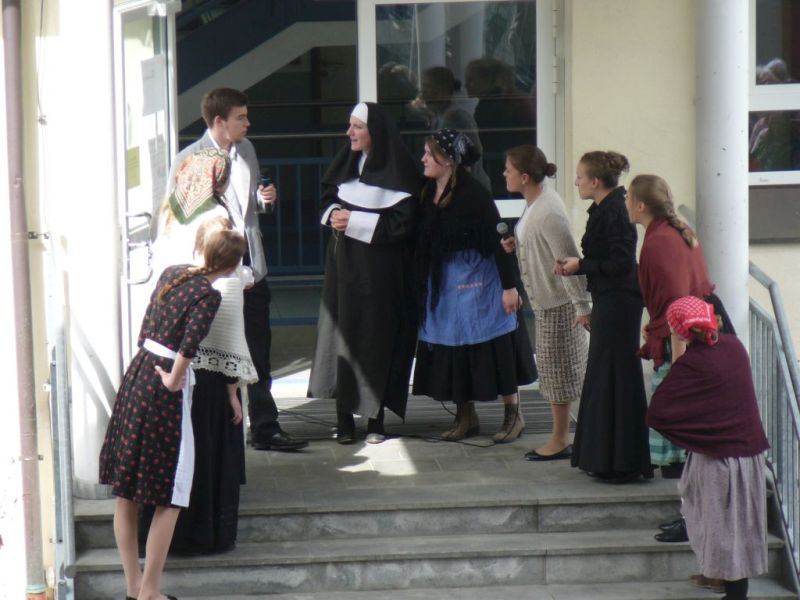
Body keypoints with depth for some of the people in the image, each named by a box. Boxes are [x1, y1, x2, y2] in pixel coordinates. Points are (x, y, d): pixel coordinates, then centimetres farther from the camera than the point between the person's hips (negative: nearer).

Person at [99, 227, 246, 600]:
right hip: (163, 387, -8)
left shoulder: (171, 273, 9)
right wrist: (172, 380, -11)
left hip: (137, 373, 8)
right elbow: (189, 344, -24)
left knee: (126, 493, 11)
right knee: (169, 498, 2)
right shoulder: (209, 295, -13)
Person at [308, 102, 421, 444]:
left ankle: (375, 419, 8)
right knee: (341, 333, 1)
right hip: (344, 265, 5)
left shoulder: (397, 170, -10)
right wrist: (332, 214, -3)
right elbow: (328, 197, 20)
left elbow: (402, 222, -14)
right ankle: (344, 417, 5)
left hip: (380, 271, -5)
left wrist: (355, 221, -16)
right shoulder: (346, 162, 8)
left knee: (377, 337, -1)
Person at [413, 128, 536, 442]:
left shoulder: (473, 194, -17)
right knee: (452, 346, 9)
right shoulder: (429, 193, 2)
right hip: (443, 284, 7)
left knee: (493, 346, 1)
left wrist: (509, 286, -18)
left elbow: (498, 240, -17)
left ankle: (513, 414, 13)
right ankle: (465, 417, 19)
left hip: (477, 280, -7)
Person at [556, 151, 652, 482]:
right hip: (608, 303, 10)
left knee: (616, 379, -4)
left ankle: (623, 463, 2)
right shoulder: (603, 210, 12)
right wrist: (572, 266, 7)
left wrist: (580, 265, -13)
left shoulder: (613, 213, -18)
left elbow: (620, 264, -22)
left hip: (617, 305, -10)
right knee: (602, 378, 15)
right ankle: (605, 458, 23)